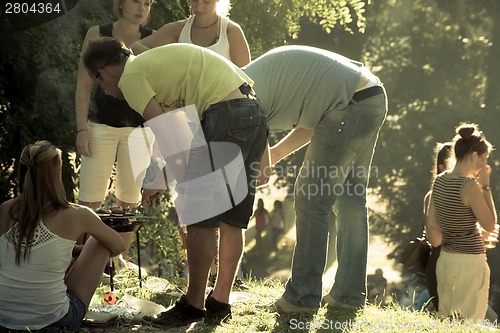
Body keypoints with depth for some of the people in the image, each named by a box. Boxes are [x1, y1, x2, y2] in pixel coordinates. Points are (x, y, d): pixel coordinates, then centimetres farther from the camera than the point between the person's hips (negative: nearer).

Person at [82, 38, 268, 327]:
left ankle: (193, 304, 5)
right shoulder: (153, 61, 27)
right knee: (232, 218, 13)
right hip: (255, 111, 10)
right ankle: (220, 302, 20)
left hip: (226, 115, -10)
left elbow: (167, 135, -5)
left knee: (200, 216, -1)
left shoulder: (130, 77, -1)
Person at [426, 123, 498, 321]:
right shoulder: (469, 185, -17)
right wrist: (485, 187, -5)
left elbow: (431, 226, 9)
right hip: (469, 262, -7)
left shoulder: (439, 181, 4)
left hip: (445, 259, 7)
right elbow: (490, 225, -8)